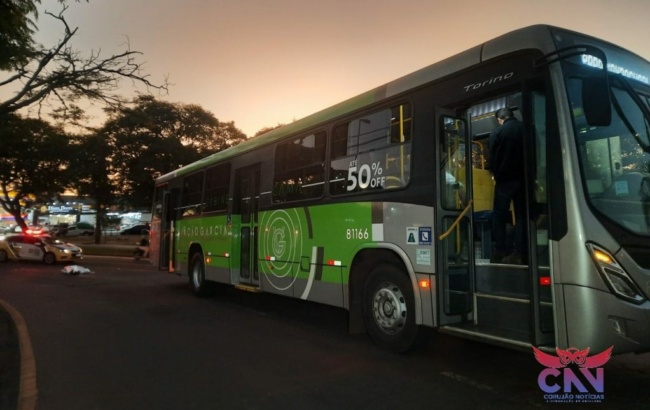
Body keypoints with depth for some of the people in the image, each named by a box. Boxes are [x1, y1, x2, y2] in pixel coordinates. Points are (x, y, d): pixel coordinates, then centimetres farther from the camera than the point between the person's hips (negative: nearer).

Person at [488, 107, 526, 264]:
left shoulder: (496, 133, -6)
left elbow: (492, 158, -4)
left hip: (505, 179, -3)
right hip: (523, 178, 3)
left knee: (499, 217, 5)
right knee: (521, 216, 8)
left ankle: (500, 252, 2)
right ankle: (519, 253, 4)